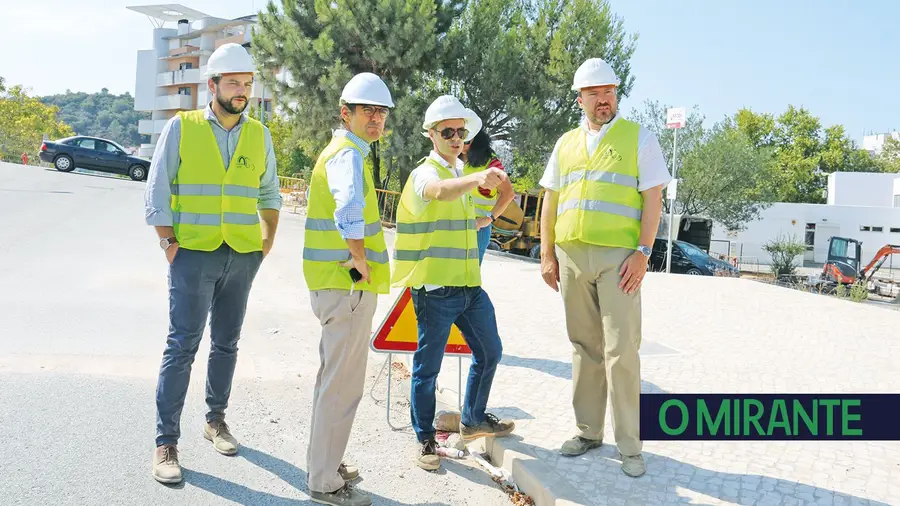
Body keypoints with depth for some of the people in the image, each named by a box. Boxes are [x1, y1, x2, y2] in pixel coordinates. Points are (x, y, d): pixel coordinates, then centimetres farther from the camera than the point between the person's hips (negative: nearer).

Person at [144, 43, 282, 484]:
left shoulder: (259, 135, 8)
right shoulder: (181, 127, 0)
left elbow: (269, 192, 18)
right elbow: (157, 191, 0)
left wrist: (268, 240, 11)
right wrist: (168, 243, -6)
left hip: (243, 257, 3)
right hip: (194, 254, -3)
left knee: (226, 343, 12)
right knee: (182, 345, -4)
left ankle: (216, 420, 28)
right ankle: (166, 442, 4)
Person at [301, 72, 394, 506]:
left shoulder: (343, 151, 16)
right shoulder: (348, 154, -16)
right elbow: (350, 212, -36)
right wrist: (361, 261, -23)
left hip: (337, 283, 11)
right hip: (349, 286, -10)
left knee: (333, 377, 20)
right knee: (343, 384, 0)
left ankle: (324, 464, 35)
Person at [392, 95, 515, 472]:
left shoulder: (462, 173, 15)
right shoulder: (425, 173, -11)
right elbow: (441, 191, -37)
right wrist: (478, 179, -54)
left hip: (469, 285, 8)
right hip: (435, 289, -8)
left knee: (489, 351, 17)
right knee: (428, 366, 1)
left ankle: (473, 419, 35)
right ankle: (425, 440, 17)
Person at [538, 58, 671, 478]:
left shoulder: (638, 138, 5)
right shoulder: (566, 144, 16)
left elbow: (653, 199, -2)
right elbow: (550, 202, 15)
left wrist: (642, 253, -11)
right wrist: (547, 255, 7)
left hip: (618, 257, -4)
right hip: (571, 256, 4)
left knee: (621, 349, -6)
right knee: (585, 347, 10)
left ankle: (629, 445, 4)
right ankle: (588, 431, 22)